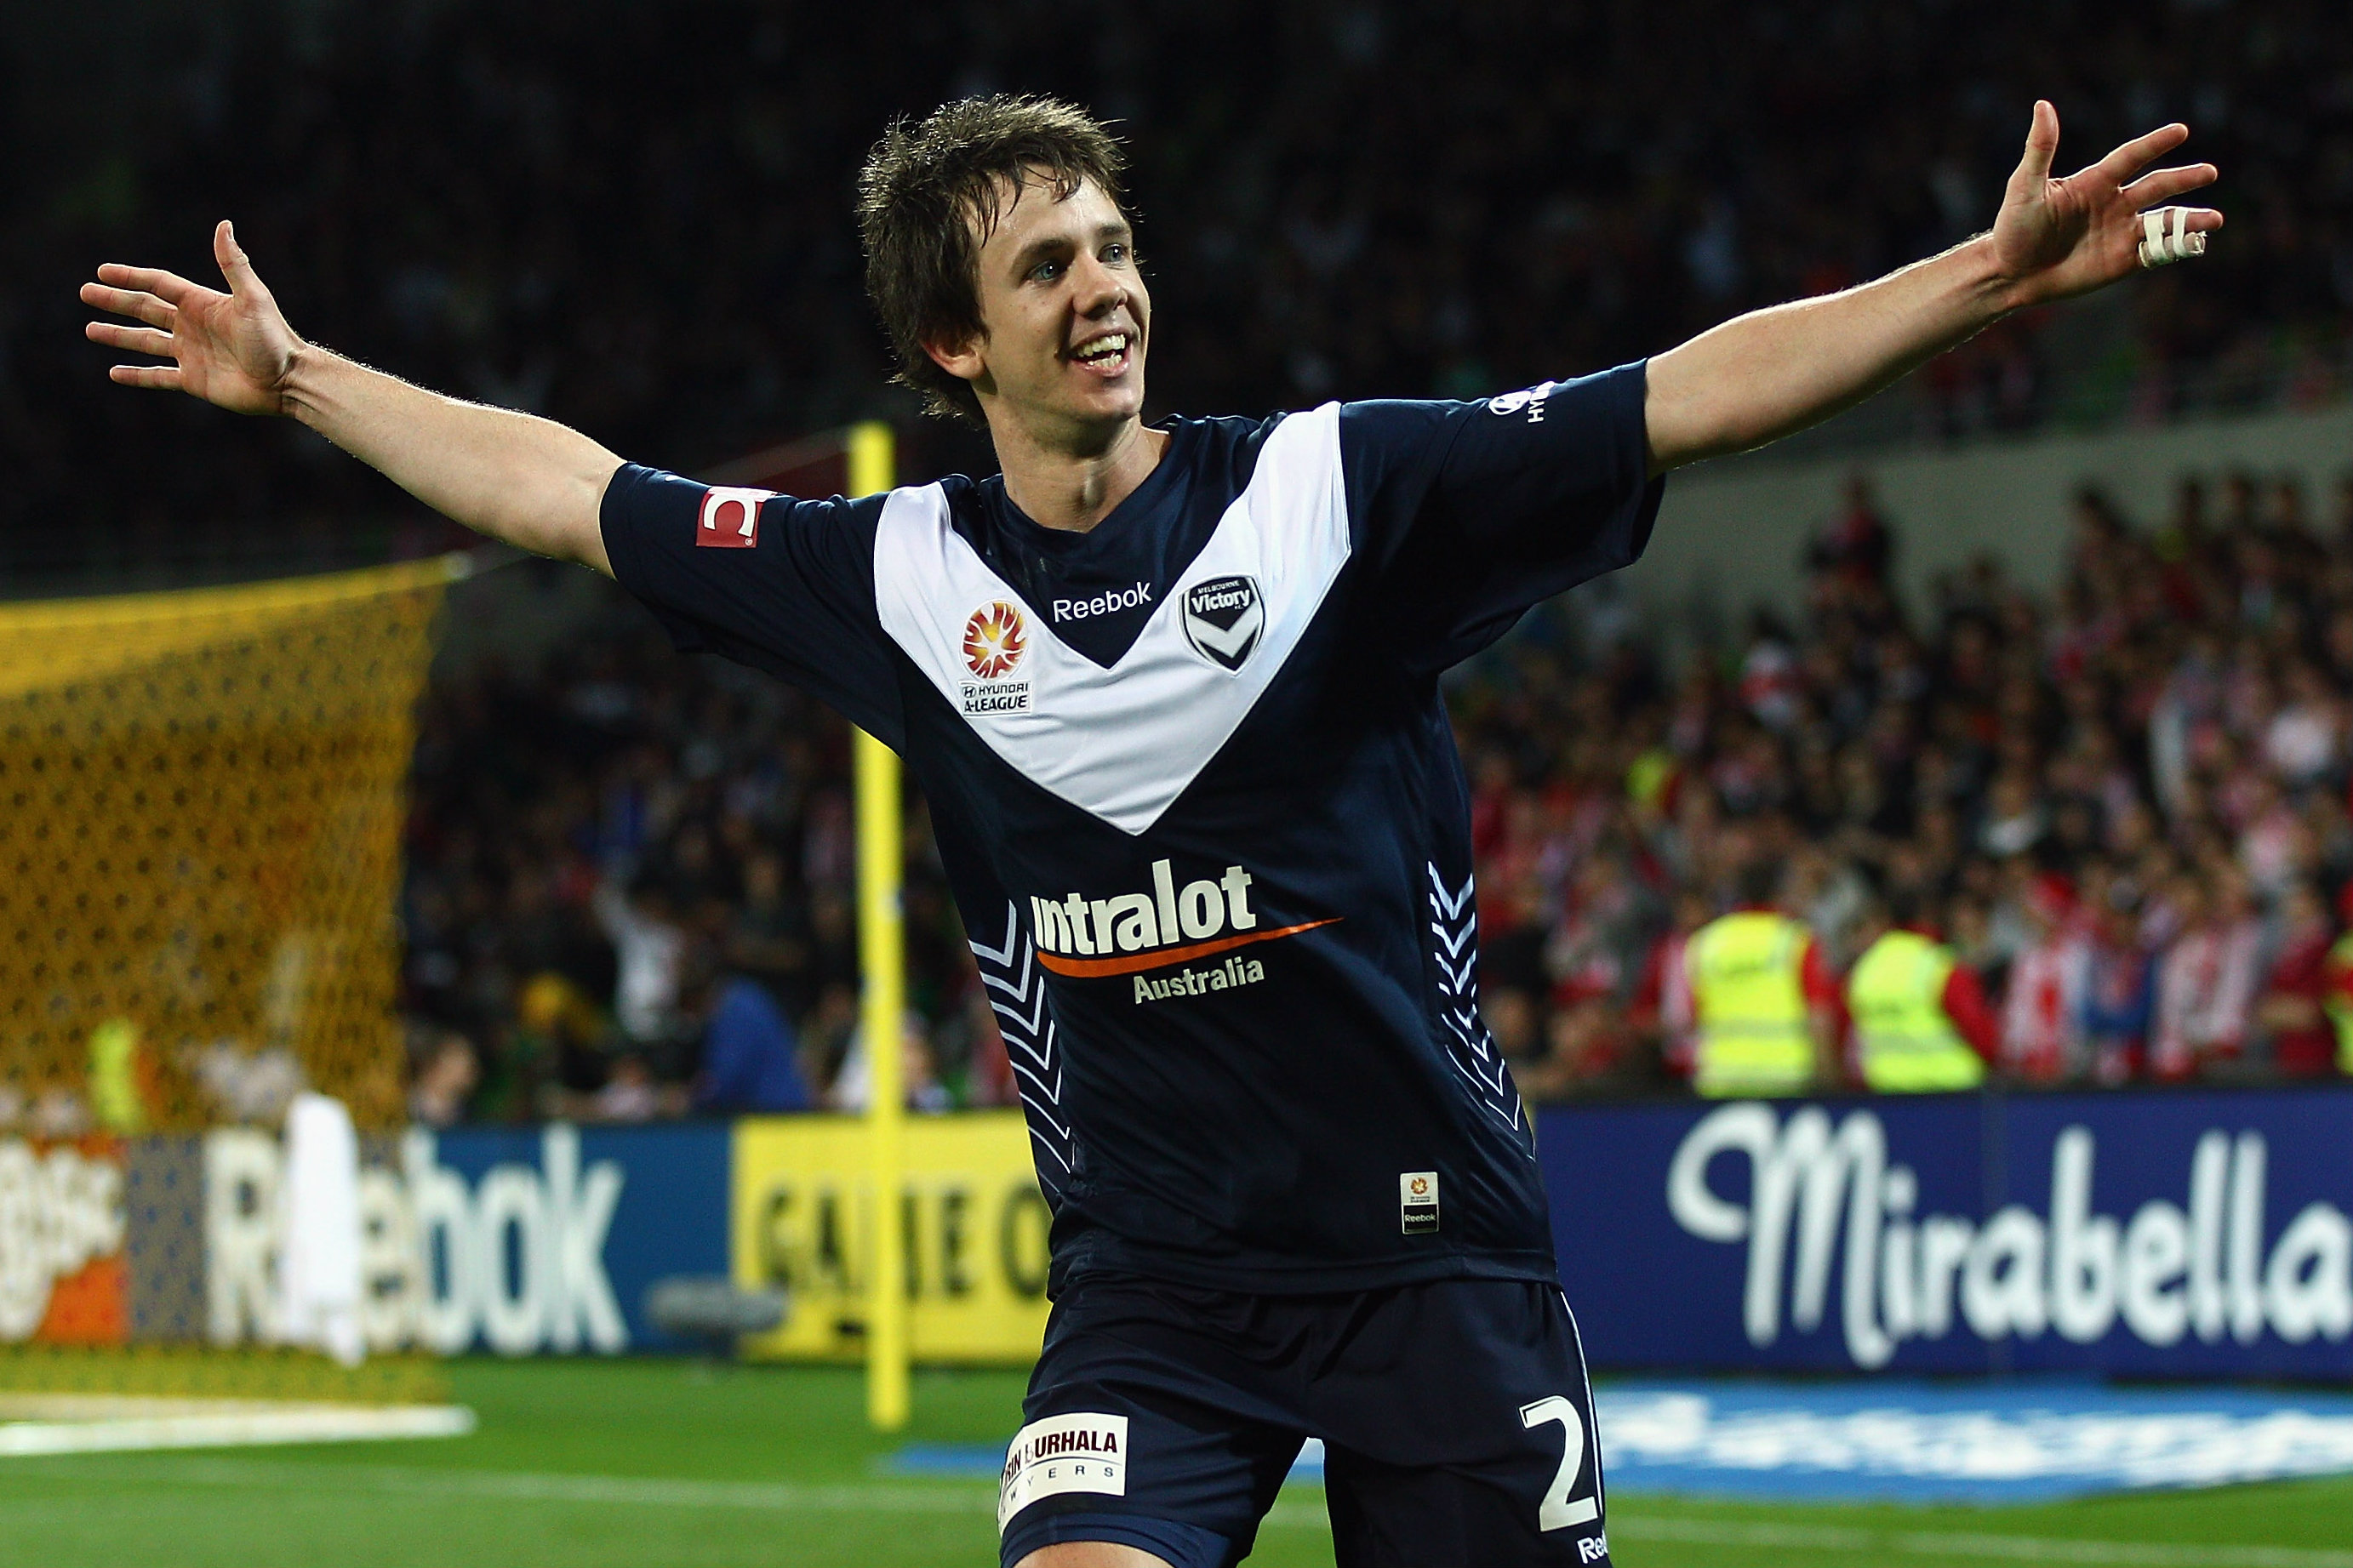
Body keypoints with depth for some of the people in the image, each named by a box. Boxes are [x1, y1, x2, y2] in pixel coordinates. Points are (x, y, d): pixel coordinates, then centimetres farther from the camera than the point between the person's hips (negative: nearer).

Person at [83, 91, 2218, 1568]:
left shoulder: (1338, 491, -6)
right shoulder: (900, 579, 3)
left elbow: (1698, 399, -11)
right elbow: (562, 489, 15)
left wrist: (1993, 275, -20)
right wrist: (296, 379, 19)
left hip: (1431, 1242, -1)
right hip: (1149, 1271, 2)